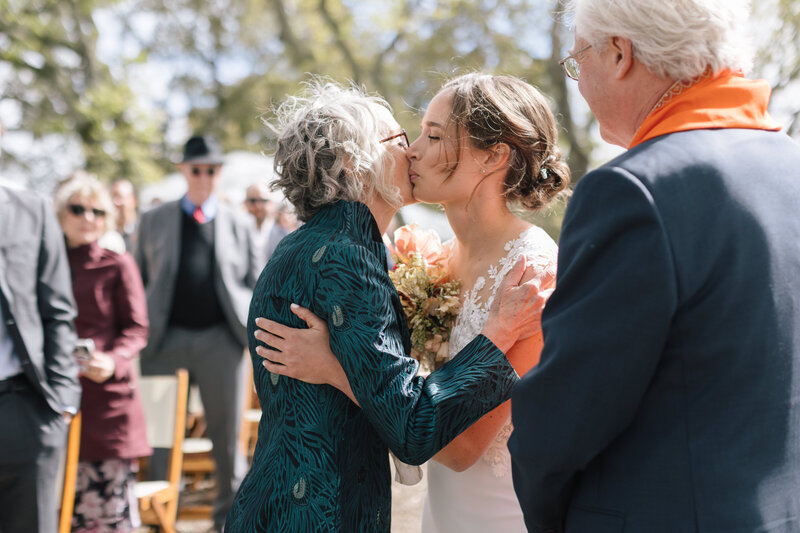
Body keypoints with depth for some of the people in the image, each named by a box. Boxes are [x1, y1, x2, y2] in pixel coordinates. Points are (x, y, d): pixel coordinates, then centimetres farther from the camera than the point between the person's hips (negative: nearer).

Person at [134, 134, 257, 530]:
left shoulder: (237, 224, 12)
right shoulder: (154, 221, 12)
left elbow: (252, 282, 12)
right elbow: (140, 280, 13)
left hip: (220, 338, 0)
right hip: (166, 338, 0)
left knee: (227, 434, 5)